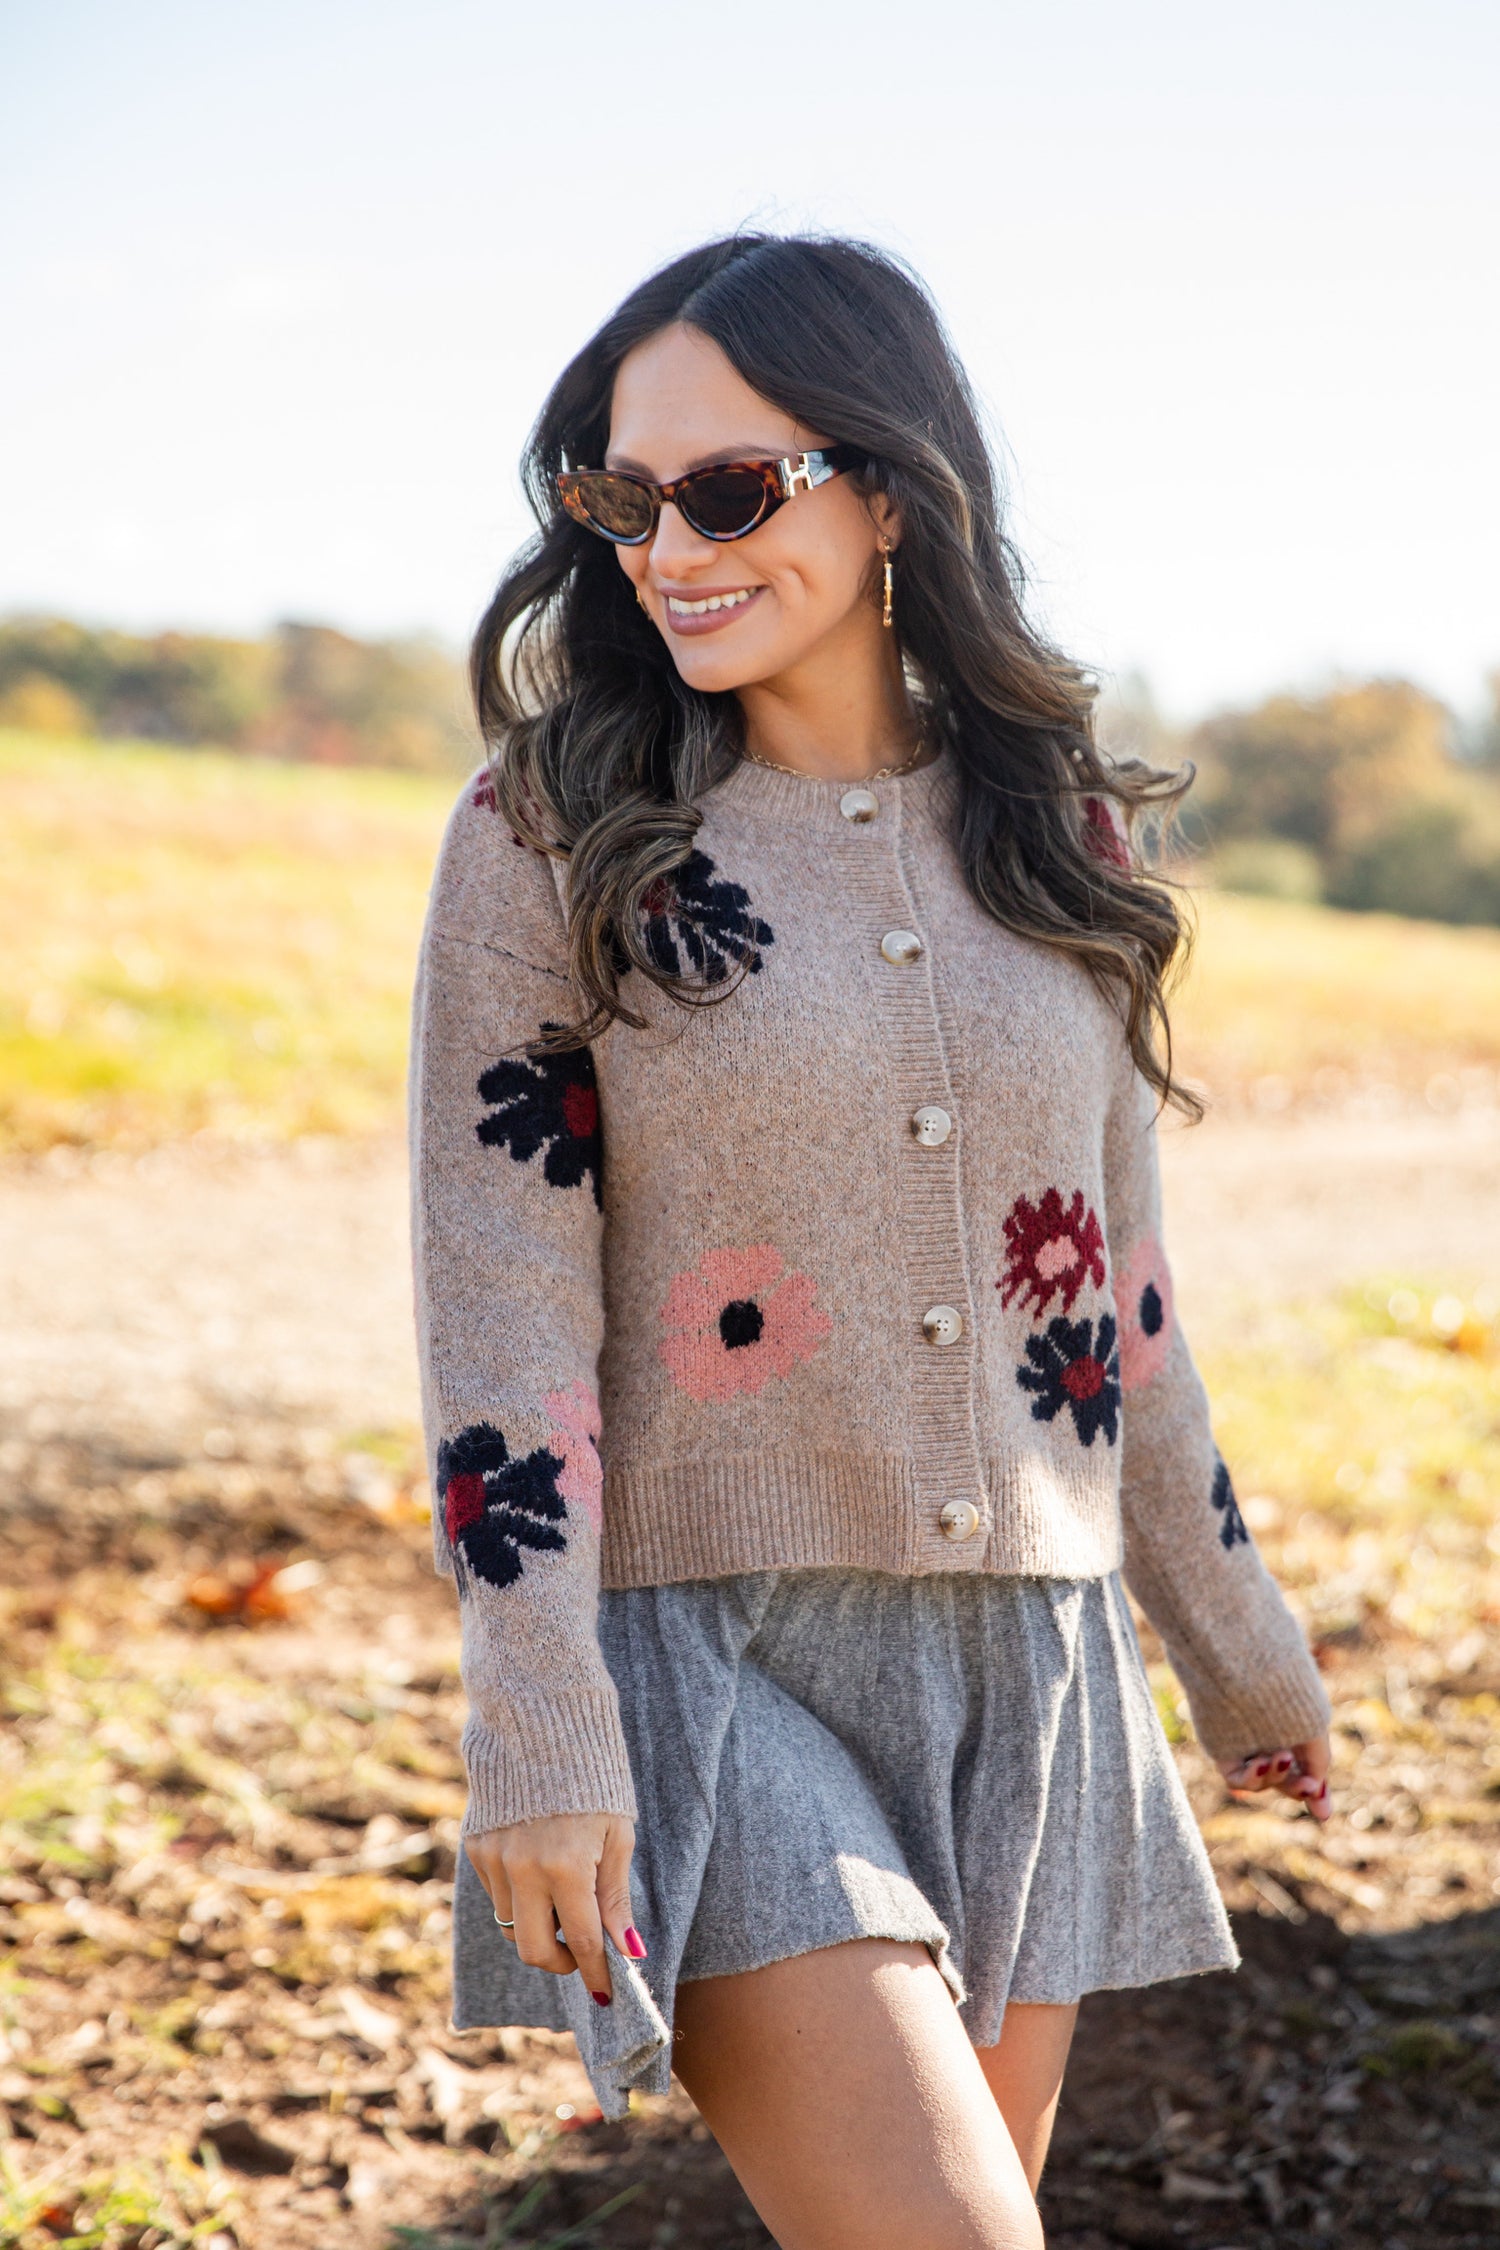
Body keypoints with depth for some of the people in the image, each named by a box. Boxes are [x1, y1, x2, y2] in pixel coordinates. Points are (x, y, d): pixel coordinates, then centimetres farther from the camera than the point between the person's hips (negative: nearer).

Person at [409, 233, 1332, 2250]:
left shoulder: (1061, 838, 6)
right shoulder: (551, 837, -5)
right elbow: (501, 1313, -9)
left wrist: (1239, 1643, 20)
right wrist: (539, 1746, -15)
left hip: (1026, 1666, 5)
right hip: (708, 1651, -4)